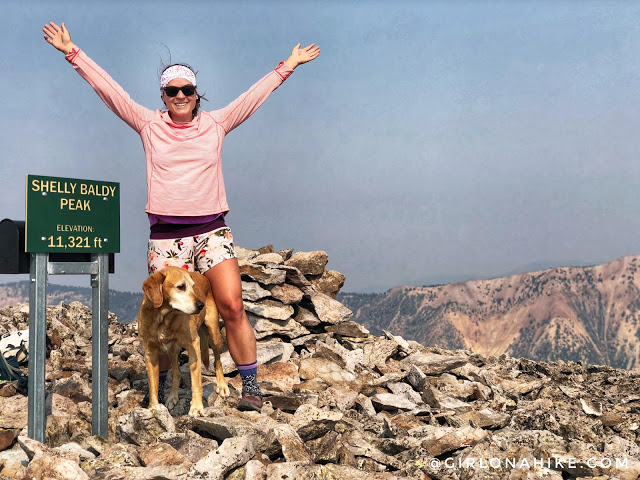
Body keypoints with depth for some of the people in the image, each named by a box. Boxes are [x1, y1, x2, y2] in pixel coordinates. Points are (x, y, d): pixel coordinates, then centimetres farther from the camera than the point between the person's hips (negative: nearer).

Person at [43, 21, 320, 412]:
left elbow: (255, 95, 13)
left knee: (232, 306, -11)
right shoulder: (149, 125, 8)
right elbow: (108, 88, 7)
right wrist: (72, 52, 7)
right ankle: (160, 386, 20)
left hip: (212, 230, 0)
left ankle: (251, 387, -3)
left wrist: (288, 66, 14)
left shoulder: (216, 124, 10)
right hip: (165, 234, 0)